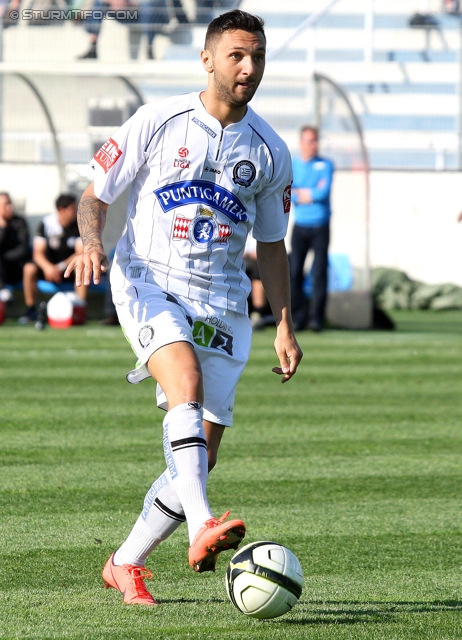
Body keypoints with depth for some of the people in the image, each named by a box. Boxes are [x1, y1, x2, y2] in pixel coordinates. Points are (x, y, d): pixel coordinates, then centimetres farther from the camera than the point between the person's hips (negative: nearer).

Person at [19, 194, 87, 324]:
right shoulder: (46, 223, -9)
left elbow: (80, 254, -15)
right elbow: (38, 253, -12)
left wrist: (61, 267, -29)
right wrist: (48, 267, -33)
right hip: (50, 265, 1)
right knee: (29, 268, -28)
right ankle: (31, 312, -17)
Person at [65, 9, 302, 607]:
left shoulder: (269, 152, 8)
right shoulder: (158, 121, -1)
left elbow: (270, 243, 18)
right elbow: (95, 195, 2)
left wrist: (284, 325, 11)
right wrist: (91, 240, -19)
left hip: (222, 302, 4)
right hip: (149, 284, -4)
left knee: (198, 460, 0)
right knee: (187, 383, -33)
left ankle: (126, 563, 18)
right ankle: (201, 526, -47)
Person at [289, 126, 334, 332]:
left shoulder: (325, 165, 4)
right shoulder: (291, 165, 8)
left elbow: (324, 191, -10)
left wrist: (300, 193, -4)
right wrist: (312, 193, -9)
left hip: (320, 227, -1)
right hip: (299, 227, 1)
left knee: (319, 272, -5)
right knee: (294, 272, -4)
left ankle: (317, 317, -3)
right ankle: (299, 317, 1)